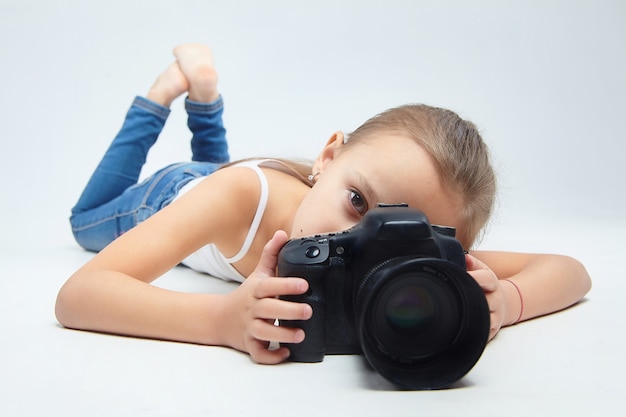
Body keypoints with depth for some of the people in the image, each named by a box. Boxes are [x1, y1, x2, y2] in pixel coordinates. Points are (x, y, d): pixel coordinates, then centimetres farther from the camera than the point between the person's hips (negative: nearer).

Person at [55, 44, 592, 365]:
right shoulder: (244, 194, -50)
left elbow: (571, 270, -36)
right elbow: (76, 296, -54)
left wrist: (504, 300, -58)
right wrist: (224, 320, -70)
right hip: (175, 192, -3)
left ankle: (202, 94, 45)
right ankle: (165, 92, 31)